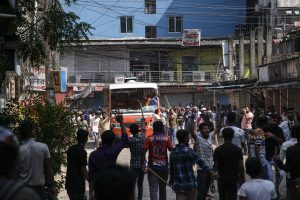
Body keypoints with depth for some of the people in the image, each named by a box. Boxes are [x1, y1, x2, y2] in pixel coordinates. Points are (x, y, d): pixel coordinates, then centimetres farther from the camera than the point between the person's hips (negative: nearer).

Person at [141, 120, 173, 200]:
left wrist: (142, 165, -3)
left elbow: (144, 152, -8)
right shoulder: (166, 138, 0)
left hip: (152, 166, -2)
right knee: (162, 188, 17)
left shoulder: (149, 138, -3)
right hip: (164, 166, 2)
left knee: (153, 189, -4)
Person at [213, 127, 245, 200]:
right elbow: (241, 167, -4)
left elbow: (215, 166, -6)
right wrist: (242, 180, 5)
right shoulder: (238, 149, -2)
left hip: (222, 179, 0)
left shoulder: (218, 150, -5)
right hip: (234, 179, 0)